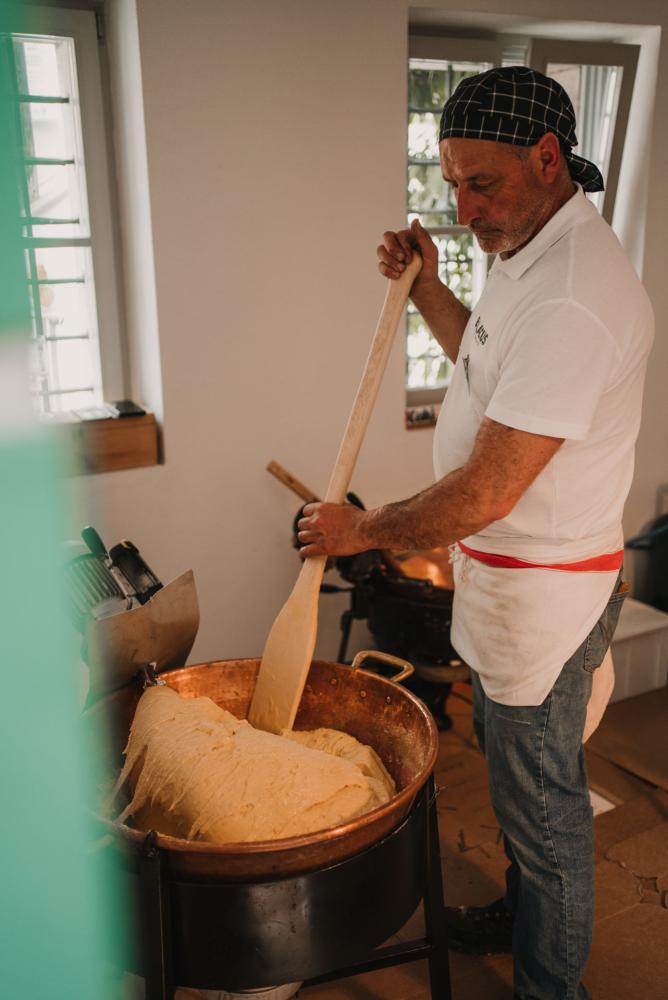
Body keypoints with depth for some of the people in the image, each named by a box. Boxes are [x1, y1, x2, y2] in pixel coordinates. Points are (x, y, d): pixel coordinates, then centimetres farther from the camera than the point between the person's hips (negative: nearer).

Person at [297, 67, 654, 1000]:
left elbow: (484, 495, -29)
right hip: (506, 578, 10)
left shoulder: (573, 298, -29)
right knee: (511, 762, 26)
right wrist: (427, 289, 8)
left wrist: (366, 529, -14)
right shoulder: (535, 253, 6)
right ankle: (526, 910, 50)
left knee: (542, 804, 9)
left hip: (542, 597, -10)